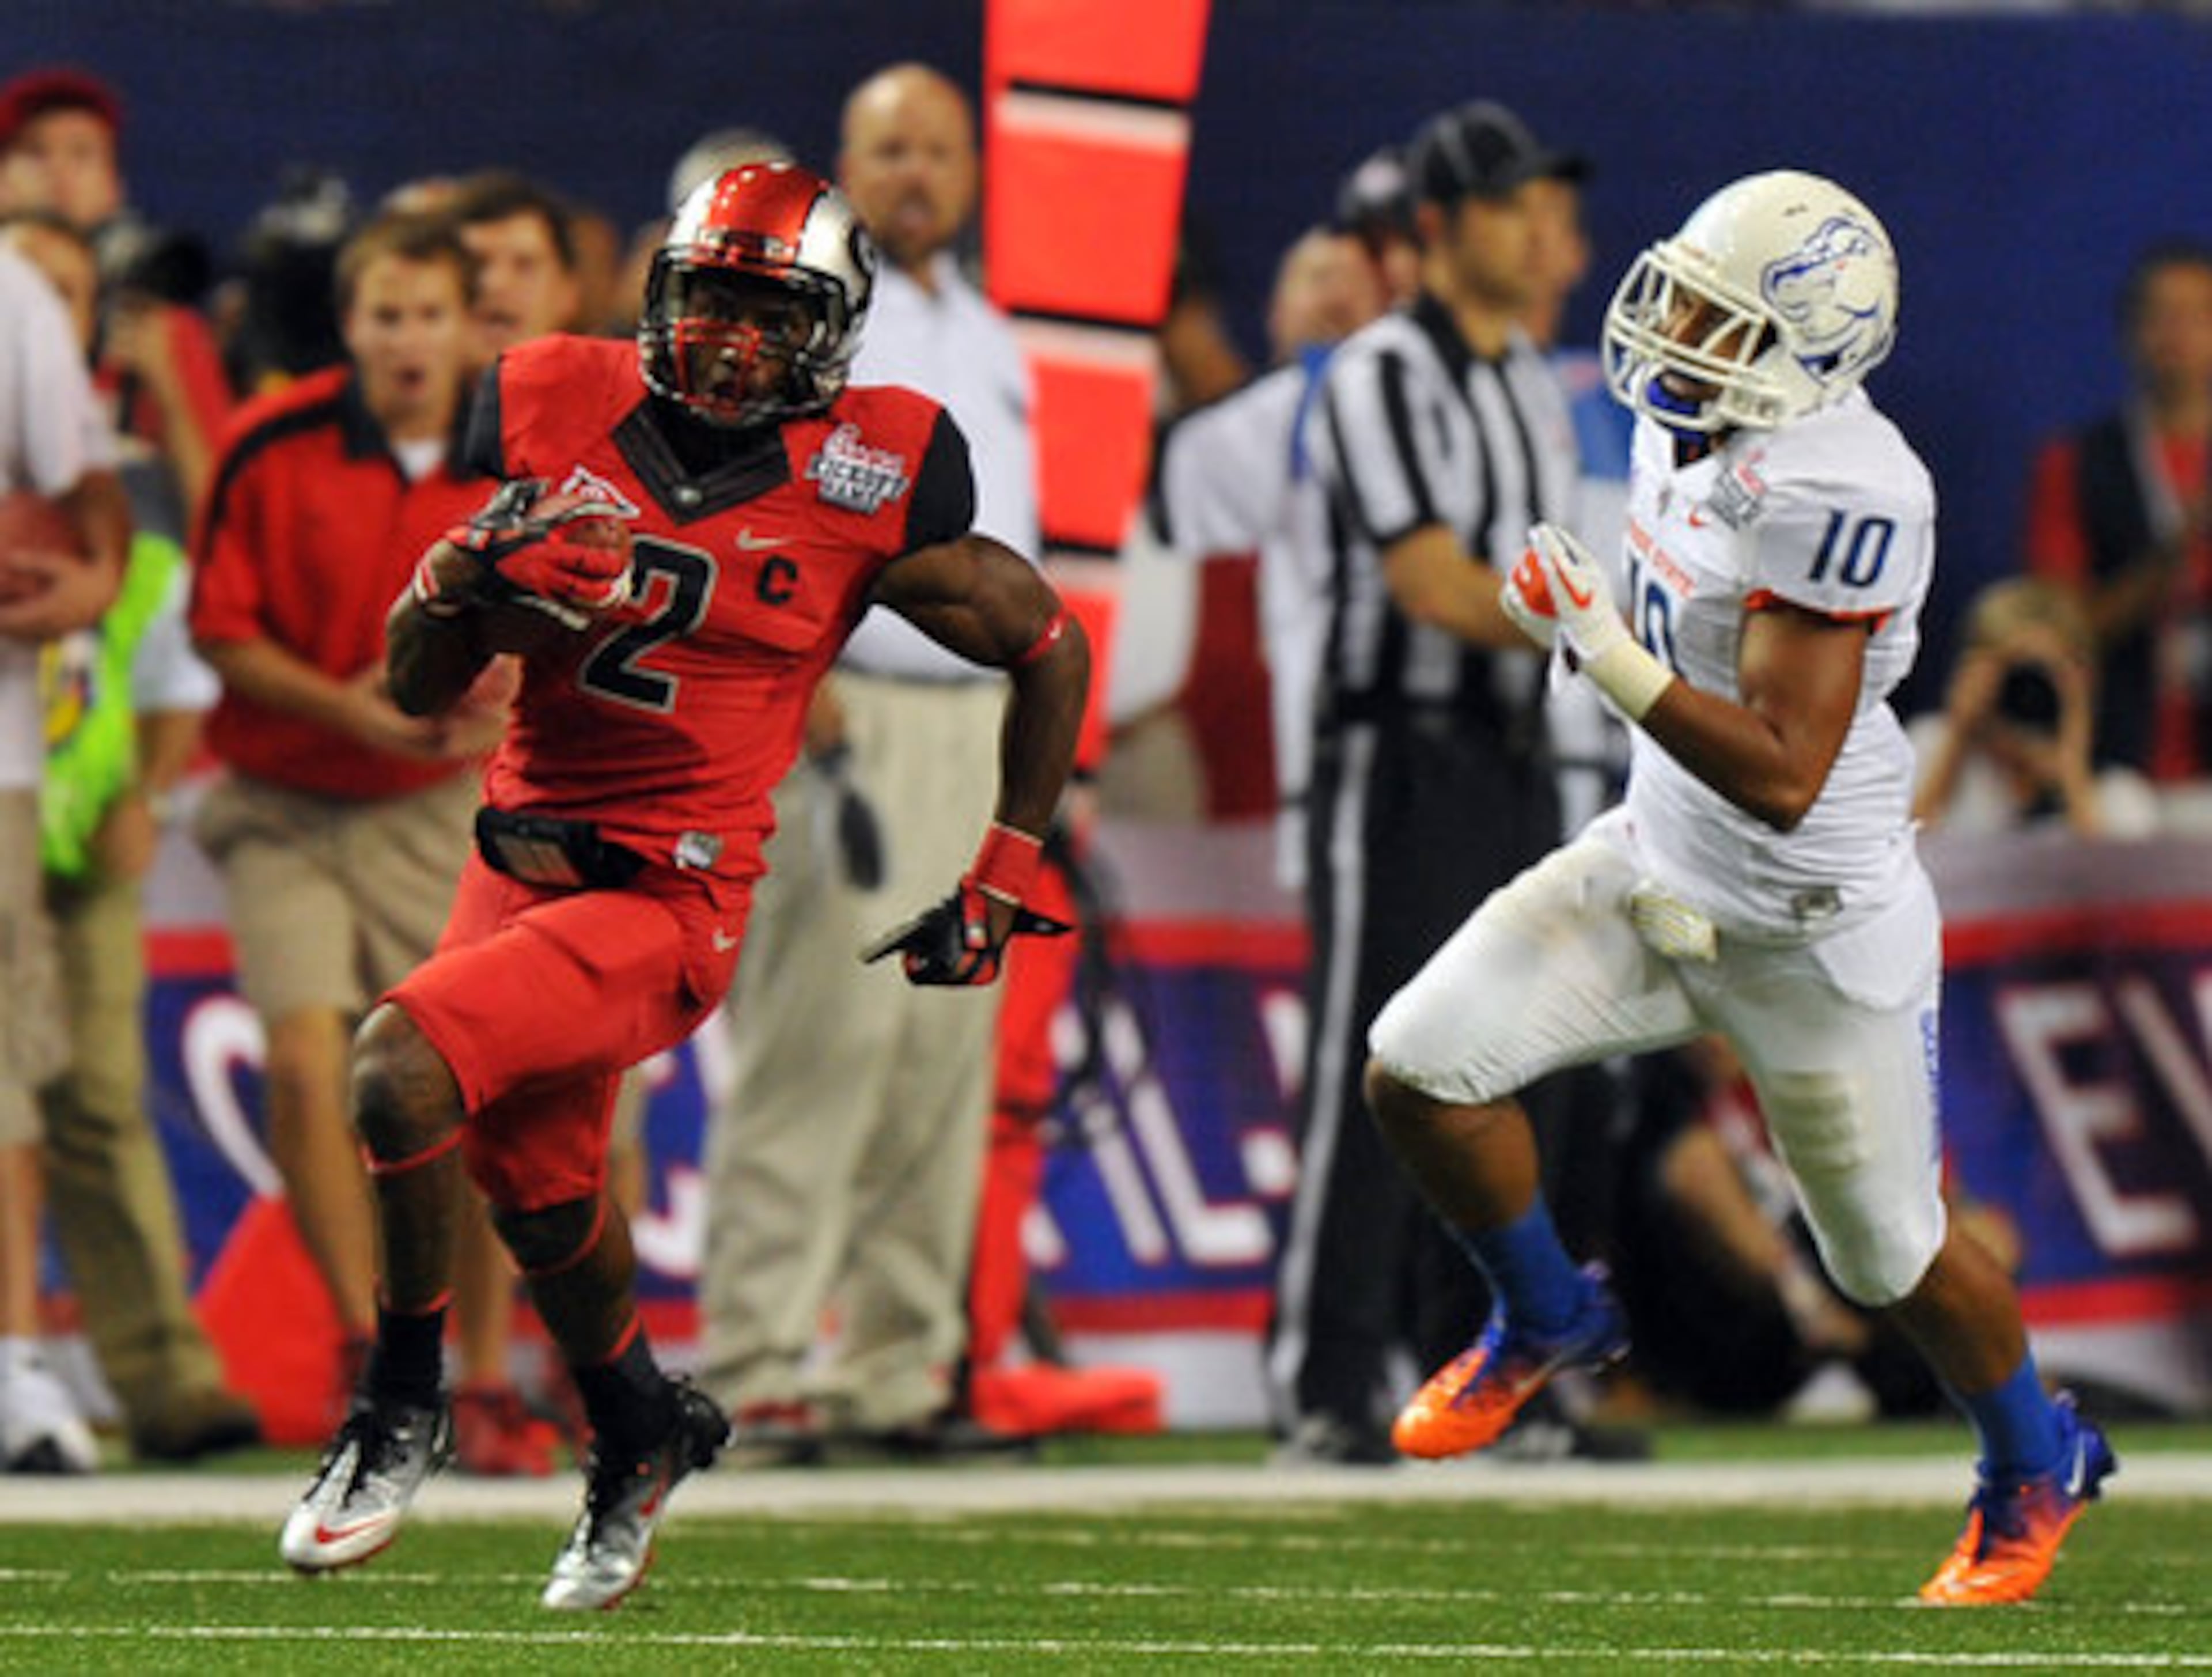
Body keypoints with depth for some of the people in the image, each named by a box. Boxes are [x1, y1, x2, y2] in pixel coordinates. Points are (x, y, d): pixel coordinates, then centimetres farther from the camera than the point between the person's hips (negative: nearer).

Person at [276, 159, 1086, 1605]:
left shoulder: (863, 484, -10)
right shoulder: (563, 414, -2)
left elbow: (1053, 651, 4)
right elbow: (420, 688, 2)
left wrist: (1001, 887, 6)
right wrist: (462, 579, -20)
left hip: (668, 899, -5)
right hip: (523, 857, 6)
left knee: (402, 1069, -24)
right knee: (537, 1187, 19)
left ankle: (403, 1409, -3)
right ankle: (644, 1436, 48)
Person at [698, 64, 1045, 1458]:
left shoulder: (989, 340, 22)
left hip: (979, 717, 7)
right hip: (841, 713, -7)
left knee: (948, 1050, 4)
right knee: (823, 1030, -14)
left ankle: (898, 1366, 8)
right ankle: (756, 1365, -14)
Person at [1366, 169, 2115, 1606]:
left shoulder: (1837, 495, -30)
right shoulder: (1689, 429, -3)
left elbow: (1782, 775, -32)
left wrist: (1606, 654, -34)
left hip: (1812, 934, -7)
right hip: (1656, 874, 7)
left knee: (1894, 1252, 10)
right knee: (1420, 1068, -7)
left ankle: (2037, 1466, 39)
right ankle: (1547, 1323, 20)